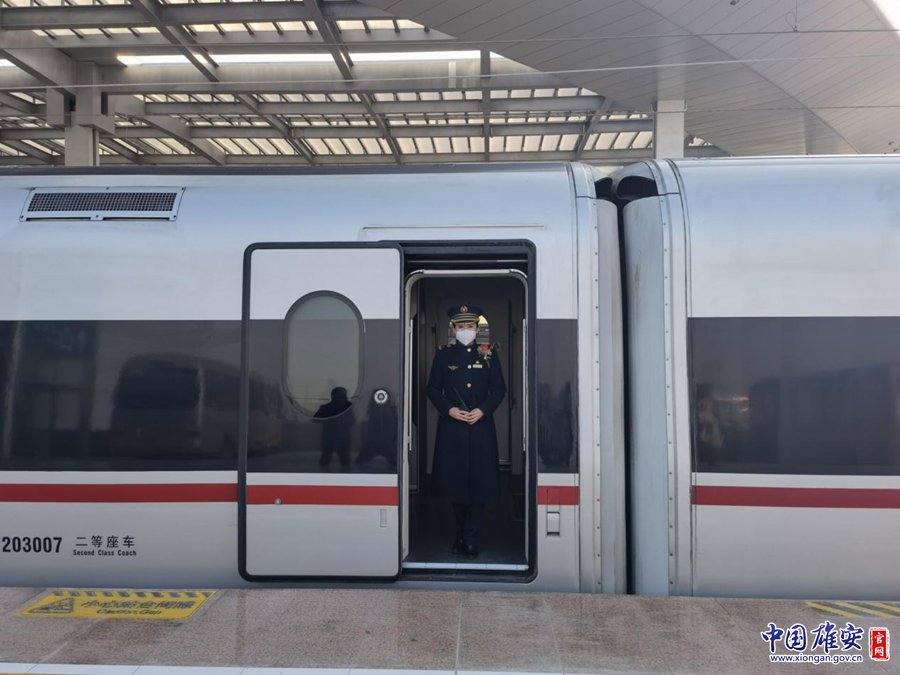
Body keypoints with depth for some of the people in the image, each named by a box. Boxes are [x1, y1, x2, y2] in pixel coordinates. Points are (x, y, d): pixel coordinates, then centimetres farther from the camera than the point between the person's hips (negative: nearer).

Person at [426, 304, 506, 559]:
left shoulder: (489, 354, 5)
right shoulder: (443, 356, 6)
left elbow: (499, 389, 5)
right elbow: (433, 389, 7)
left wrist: (482, 410, -10)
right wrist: (449, 409, -9)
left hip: (481, 427, 0)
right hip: (452, 427, 0)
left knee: (480, 480, -1)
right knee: (455, 481, 6)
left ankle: (471, 538, 7)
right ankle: (460, 534, 21)